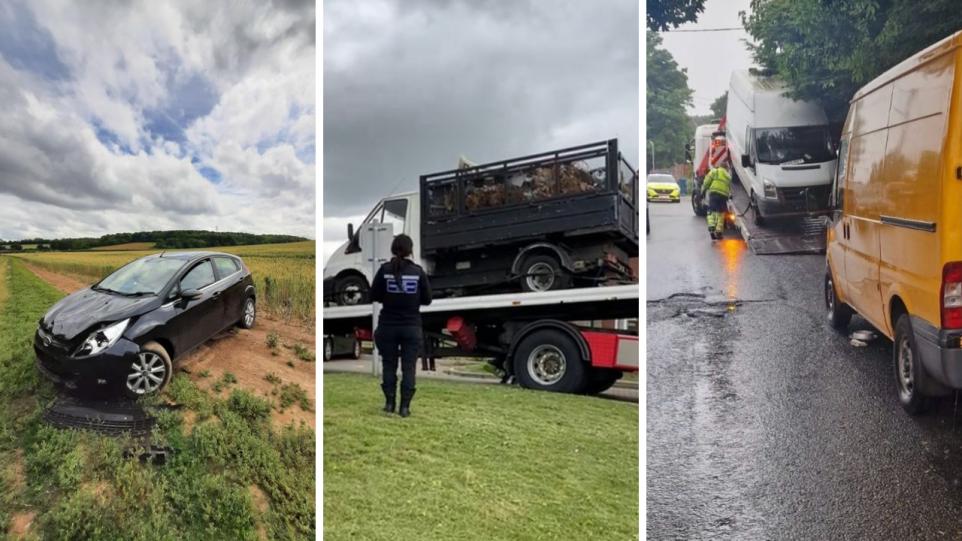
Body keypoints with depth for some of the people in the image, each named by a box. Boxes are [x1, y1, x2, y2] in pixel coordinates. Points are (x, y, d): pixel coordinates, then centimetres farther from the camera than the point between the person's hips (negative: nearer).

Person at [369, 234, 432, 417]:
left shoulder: (385, 270, -6)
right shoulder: (418, 271, -5)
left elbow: (374, 296, 0)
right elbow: (427, 299, 0)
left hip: (388, 325, 1)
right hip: (411, 326, 0)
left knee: (389, 365, 14)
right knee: (409, 367, 7)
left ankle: (389, 403, 17)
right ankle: (405, 406, 6)